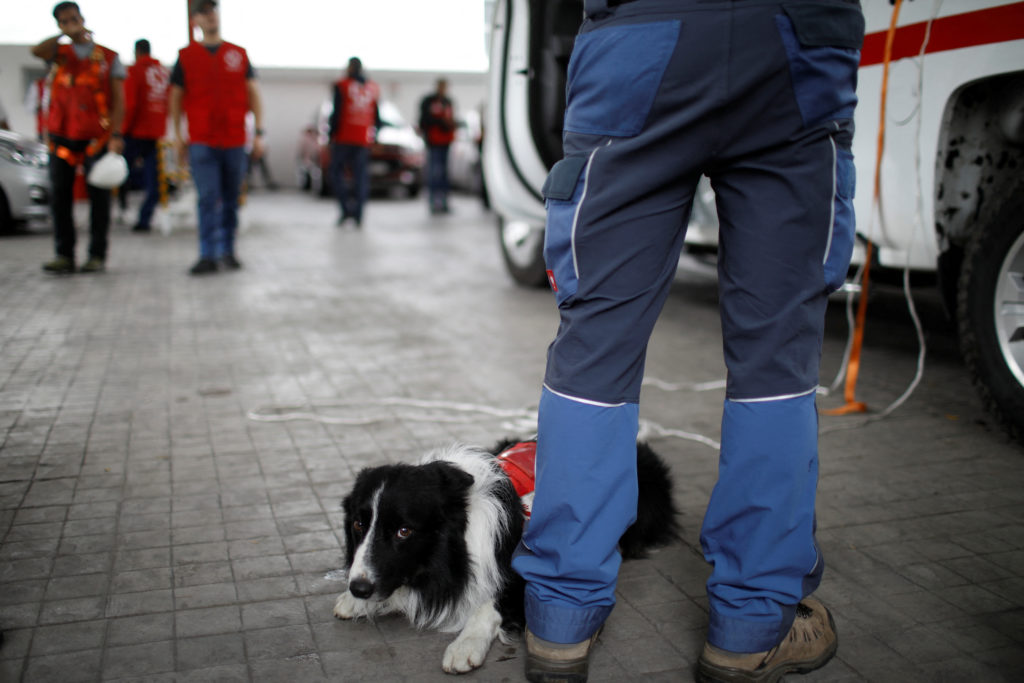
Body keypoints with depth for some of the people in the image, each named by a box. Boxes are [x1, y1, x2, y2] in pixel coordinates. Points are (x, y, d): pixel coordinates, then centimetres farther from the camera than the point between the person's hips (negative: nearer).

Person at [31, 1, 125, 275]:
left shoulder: (108, 57, 8)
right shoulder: (59, 53, 13)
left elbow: (118, 100, 2)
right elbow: (37, 50, -11)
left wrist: (116, 134, -9)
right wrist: (65, 34, -3)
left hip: (96, 137, -2)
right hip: (62, 136, 2)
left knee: (99, 196, 0)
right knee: (60, 196, 0)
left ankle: (97, 255, 7)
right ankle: (64, 255, 5)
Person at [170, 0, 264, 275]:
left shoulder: (239, 54, 9)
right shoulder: (186, 56, 6)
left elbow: (253, 95, 9)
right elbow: (176, 98, 10)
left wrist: (259, 132, 1)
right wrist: (177, 136, 4)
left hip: (235, 141, 2)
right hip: (201, 141, -1)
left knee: (231, 199, 7)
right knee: (208, 199, -8)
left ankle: (228, 251, 18)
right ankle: (208, 255, -5)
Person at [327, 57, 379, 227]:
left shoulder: (341, 86, -3)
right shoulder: (373, 88, 9)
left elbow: (336, 113, -8)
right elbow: (377, 117, 11)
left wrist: (331, 134, -1)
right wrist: (373, 134, 23)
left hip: (343, 138, -3)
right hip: (364, 139, 3)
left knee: (337, 172, 7)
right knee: (361, 176, 5)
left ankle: (346, 208, -8)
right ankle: (358, 216, 1)